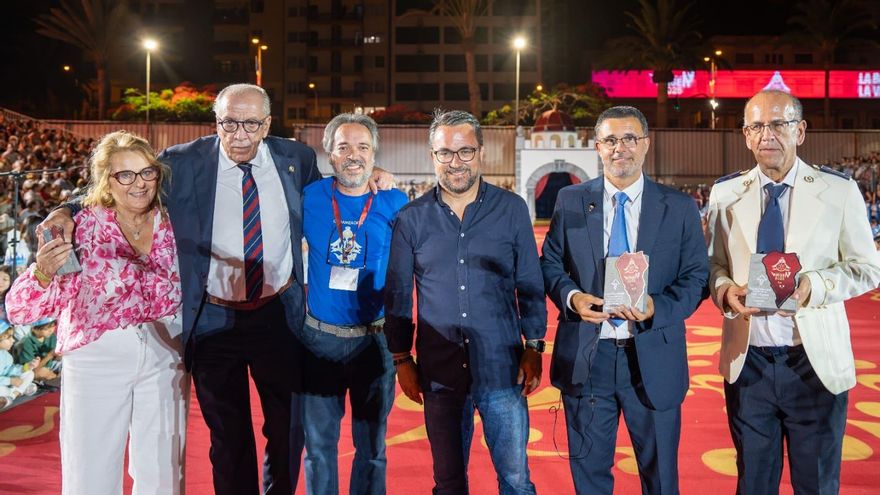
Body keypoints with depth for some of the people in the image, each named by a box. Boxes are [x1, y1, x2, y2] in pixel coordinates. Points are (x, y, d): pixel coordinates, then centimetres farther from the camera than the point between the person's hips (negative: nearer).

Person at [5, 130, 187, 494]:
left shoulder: (173, 225, 2)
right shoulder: (81, 228, -5)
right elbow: (20, 309, -11)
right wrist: (43, 273, -30)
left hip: (164, 358, 2)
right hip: (97, 359, -2)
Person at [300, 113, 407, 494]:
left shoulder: (394, 203, -3)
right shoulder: (309, 198, -3)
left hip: (375, 339, 0)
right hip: (319, 338, 1)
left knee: (372, 445, 12)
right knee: (318, 444, 11)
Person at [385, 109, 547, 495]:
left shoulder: (512, 209, 1)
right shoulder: (411, 219, 1)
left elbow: (530, 285, 4)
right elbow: (397, 296, 6)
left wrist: (533, 348, 0)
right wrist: (402, 360, 5)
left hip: (502, 368, -1)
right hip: (439, 372, 1)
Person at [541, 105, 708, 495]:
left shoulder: (680, 208, 1)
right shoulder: (570, 200, 3)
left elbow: (696, 277, 0)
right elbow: (550, 264, 7)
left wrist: (657, 307, -18)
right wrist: (571, 296, -14)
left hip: (653, 359, 0)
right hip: (585, 357, 1)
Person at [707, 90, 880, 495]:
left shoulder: (839, 191, -3)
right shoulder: (725, 193, 2)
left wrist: (815, 285, -19)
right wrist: (725, 289, -14)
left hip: (815, 361, -1)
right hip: (747, 361, 1)